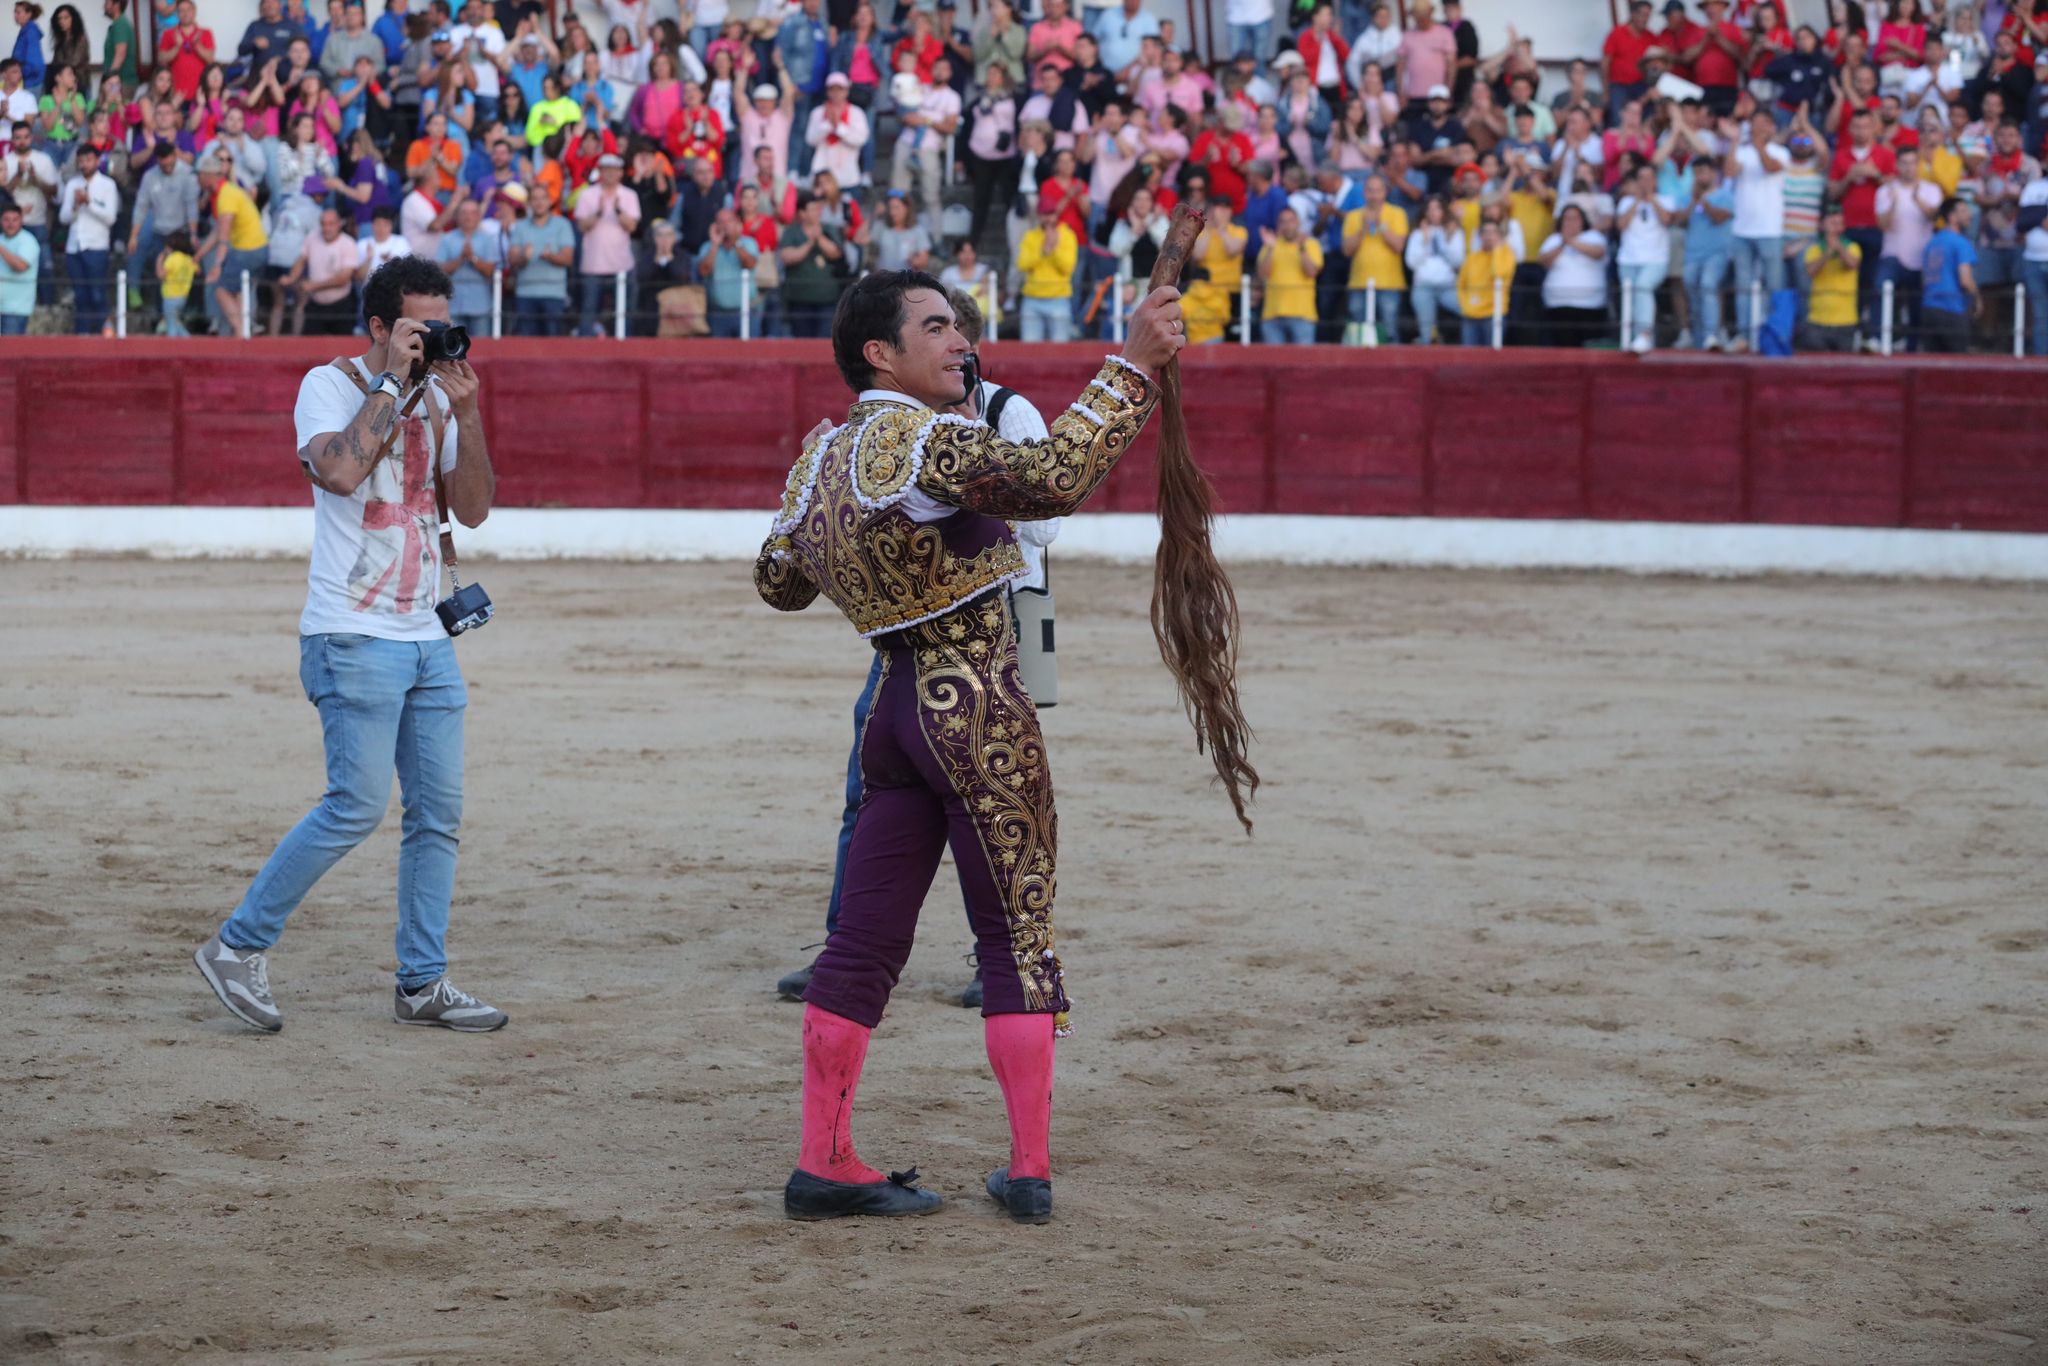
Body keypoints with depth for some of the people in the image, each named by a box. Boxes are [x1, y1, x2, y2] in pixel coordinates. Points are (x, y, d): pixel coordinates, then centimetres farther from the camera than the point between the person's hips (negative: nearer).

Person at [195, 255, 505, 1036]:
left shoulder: (435, 394, 13)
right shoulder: (331, 386, -5)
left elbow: (473, 508, 7)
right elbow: (338, 470, -25)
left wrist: (465, 411, -4)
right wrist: (391, 381, -18)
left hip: (426, 636, 7)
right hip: (353, 639, -7)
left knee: (439, 812, 4)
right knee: (357, 805, -13)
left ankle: (423, 984, 11)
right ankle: (238, 948, -2)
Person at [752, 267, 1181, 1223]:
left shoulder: (822, 457, 9)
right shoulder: (924, 441, -16)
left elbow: (777, 582, 23)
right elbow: (1055, 474, -32)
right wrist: (1133, 365, -30)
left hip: (898, 707, 7)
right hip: (981, 711, -7)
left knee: (865, 938, 9)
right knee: (1018, 934, 2)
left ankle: (822, 1165, 10)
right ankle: (1030, 1170, 5)